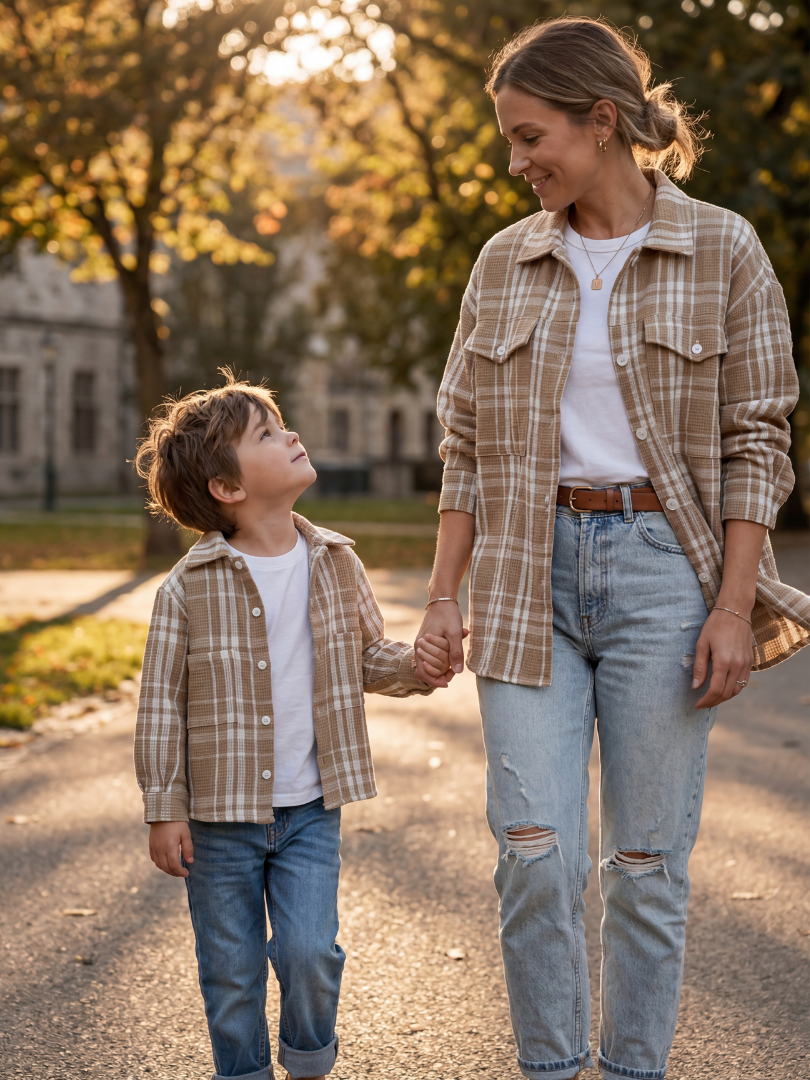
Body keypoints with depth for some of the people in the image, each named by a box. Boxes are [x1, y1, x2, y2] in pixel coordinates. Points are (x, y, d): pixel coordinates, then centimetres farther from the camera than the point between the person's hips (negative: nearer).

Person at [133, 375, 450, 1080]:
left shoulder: (335, 563, 0)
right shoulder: (188, 589, -11)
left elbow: (368, 658, 12)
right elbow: (161, 705, -5)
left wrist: (416, 665, -10)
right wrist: (164, 811, -5)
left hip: (310, 810, 2)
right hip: (219, 817, -2)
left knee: (310, 951, -6)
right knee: (232, 974, 9)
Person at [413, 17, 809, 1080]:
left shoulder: (722, 251, -1)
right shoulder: (506, 263, 9)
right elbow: (468, 444, 11)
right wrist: (445, 595, 5)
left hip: (663, 565, -2)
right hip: (531, 572, 3)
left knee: (648, 858, 3)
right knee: (534, 847, -3)